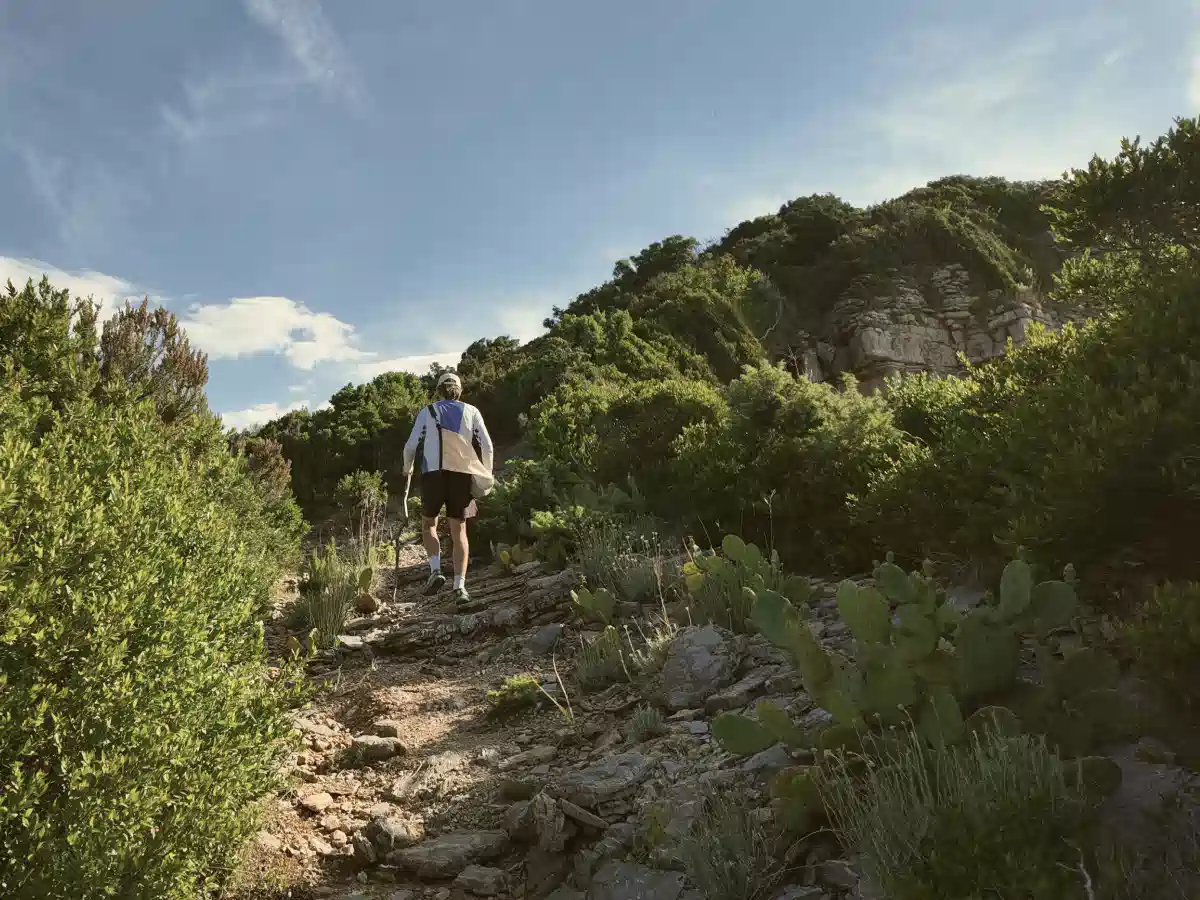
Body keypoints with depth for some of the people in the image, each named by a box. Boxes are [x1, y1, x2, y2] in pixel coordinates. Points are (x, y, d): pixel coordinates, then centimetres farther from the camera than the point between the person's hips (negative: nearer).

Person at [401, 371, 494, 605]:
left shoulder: (427, 412, 11)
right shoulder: (471, 411, 13)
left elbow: (410, 446, 8)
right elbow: (487, 445, 4)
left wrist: (407, 470, 25)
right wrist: (487, 474, 15)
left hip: (433, 472, -1)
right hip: (462, 473, 1)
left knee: (429, 523, 16)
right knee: (459, 529, 6)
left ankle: (436, 571, -5)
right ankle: (460, 585, -4)